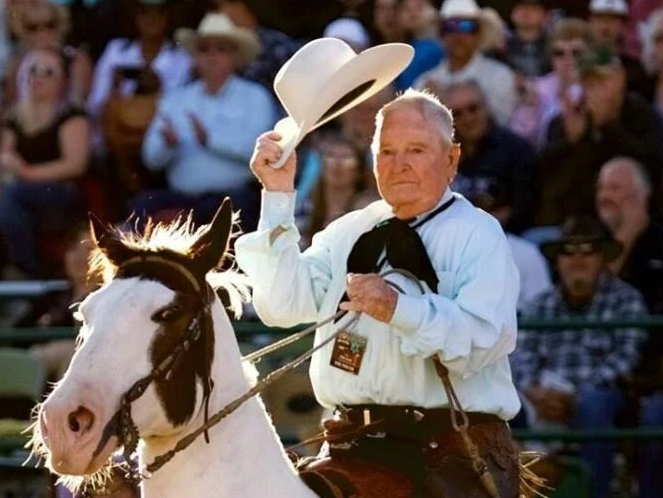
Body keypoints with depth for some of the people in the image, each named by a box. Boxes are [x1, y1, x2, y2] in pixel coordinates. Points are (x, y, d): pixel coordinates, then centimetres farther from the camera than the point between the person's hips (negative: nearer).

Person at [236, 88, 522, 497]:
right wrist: (278, 199, 0)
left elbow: (485, 339, -13)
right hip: (355, 447, 5)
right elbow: (283, 306, 4)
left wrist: (400, 309, -28)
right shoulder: (348, 233, 18)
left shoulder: (479, 236, 2)